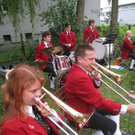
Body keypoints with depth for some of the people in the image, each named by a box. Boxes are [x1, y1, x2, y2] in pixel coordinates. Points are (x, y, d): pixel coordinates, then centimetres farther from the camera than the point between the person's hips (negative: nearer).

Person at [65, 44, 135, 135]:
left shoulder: (79, 69, -1)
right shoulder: (79, 77, -34)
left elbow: (92, 88, 9)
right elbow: (99, 101, -31)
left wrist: (97, 80, -14)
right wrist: (126, 108, -25)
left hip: (87, 105, 10)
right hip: (79, 114, -10)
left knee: (114, 108, 14)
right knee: (111, 126, -14)